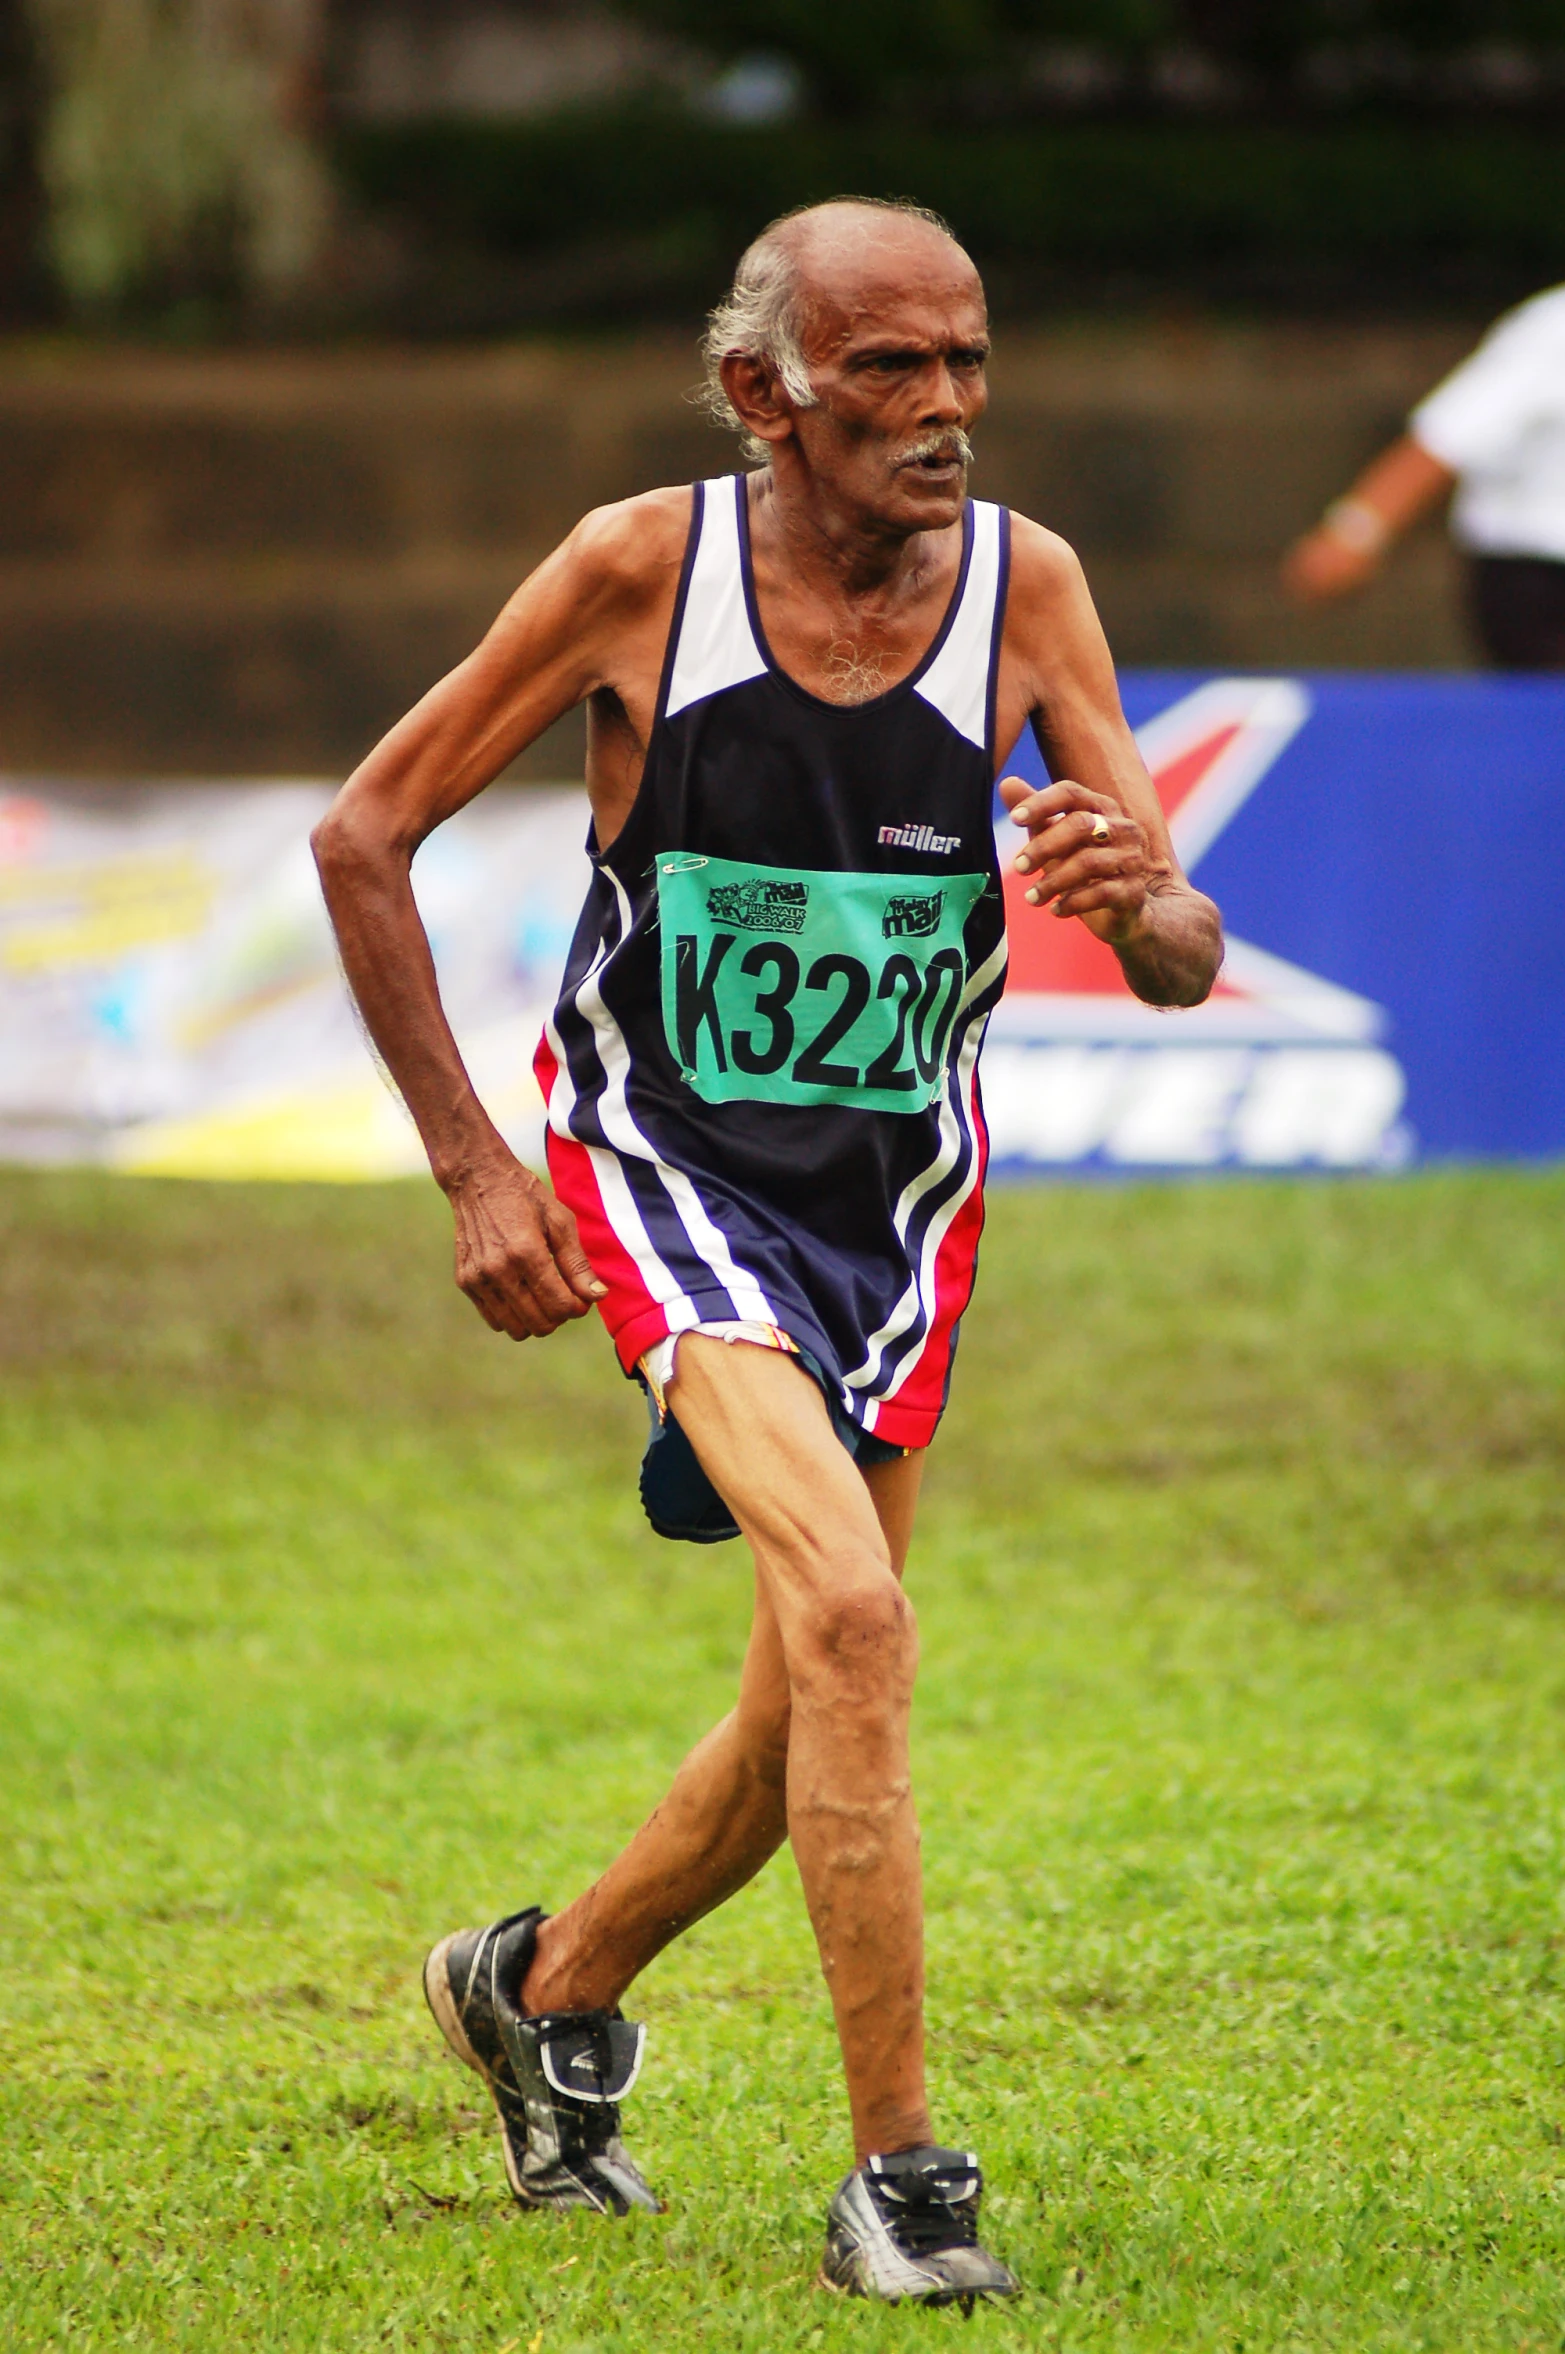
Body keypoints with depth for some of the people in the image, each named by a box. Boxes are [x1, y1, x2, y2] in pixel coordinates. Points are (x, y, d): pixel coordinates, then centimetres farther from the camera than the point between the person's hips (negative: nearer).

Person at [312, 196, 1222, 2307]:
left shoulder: (1023, 588, -9)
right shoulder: (642, 570, -15)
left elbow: (1183, 961, -10)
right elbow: (365, 838, -4)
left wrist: (1139, 899, -35)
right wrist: (471, 1163, -8)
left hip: (900, 1190, 4)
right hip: (666, 1167, -4)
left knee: (810, 1725, 13)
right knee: (851, 1619, -25)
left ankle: (549, 1988, 42)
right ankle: (897, 2172, -20)